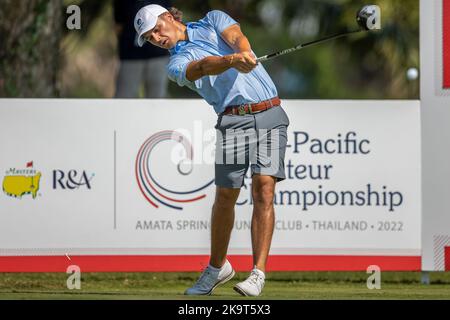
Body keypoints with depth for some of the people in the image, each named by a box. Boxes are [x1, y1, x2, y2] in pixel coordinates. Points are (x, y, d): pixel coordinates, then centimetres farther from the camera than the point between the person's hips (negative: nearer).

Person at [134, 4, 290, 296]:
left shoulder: (214, 20, 15)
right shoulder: (177, 64, 8)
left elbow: (237, 37, -7)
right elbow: (203, 66, -16)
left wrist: (244, 52, -32)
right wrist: (233, 60, -37)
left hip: (270, 115, -1)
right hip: (233, 121, 1)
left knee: (264, 188, -13)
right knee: (225, 196, 3)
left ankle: (258, 273, -17)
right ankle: (217, 267, 24)